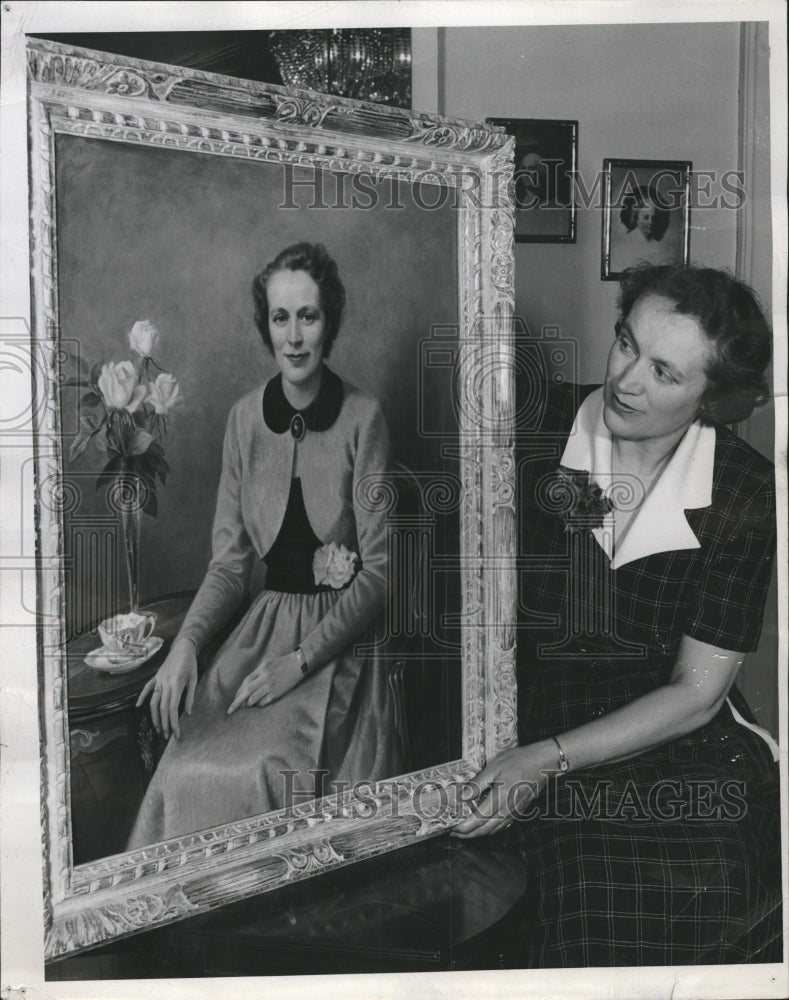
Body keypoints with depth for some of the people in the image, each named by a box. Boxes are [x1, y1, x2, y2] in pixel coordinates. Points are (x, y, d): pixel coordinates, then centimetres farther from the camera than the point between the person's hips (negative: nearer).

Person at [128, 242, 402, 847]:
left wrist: (301, 660, -15)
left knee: (267, 773, -24)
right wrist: (186, 644, -9)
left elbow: (379, 570, -9)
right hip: (266, 622, 4)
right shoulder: (246, 418, 5)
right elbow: (230, 561, 7)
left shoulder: (362, 418, -8)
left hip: (342, 635, -3)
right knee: (189, 771, -17)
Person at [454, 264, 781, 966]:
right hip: (531, 718, 0)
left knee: (709, 879, -24)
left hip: (674, 740, 1)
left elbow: (695, 691, -7)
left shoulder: (746, 495, -5)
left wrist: (548, 760, -17)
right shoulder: (536, 427, -4)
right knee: (599, 890, -25)